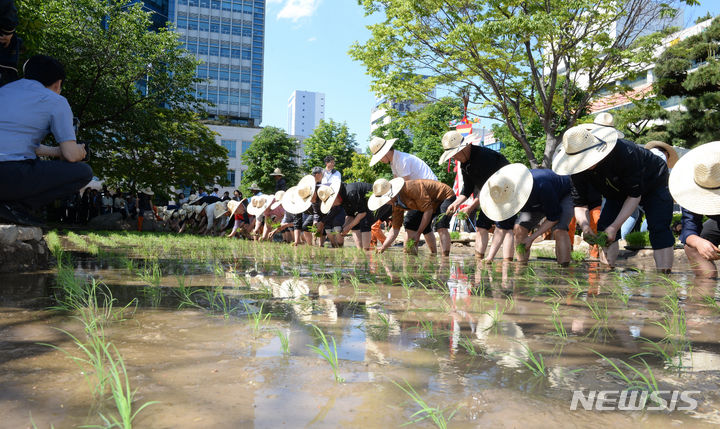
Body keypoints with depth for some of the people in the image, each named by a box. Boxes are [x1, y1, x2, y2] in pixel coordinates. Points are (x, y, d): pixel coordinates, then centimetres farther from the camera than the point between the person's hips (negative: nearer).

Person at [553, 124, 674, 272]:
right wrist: (585, 225, -41)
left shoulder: (625, 152, -41)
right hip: (618, 192, 5)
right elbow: (579, 203, -20)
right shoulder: (578, 168, -26)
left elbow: (635, 195, -33)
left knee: (658, 228, -20)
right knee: (604, 227, -11)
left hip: (653, 184, -5)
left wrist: (615, 227, -38)